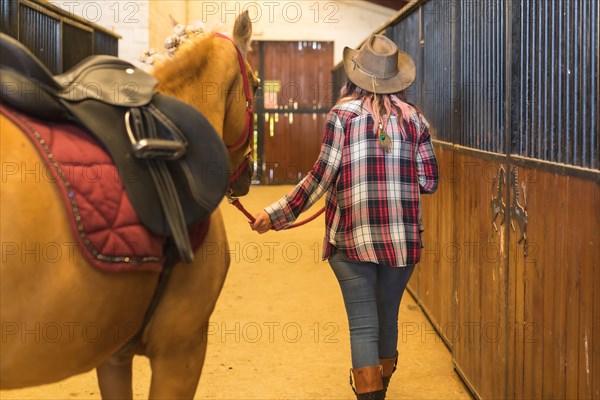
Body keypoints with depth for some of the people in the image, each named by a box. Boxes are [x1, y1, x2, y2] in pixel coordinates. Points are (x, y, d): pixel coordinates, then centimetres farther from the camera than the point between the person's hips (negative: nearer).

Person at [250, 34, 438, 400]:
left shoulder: (343, 114, -5)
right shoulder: (414, 117, 3)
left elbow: (322, 177, -9)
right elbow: (430, 183, 3)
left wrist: (277, 214, -3)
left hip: (353, 236, -3)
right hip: (402, 238, 3)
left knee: (363, 325, 1)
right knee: (388, 319, 19)